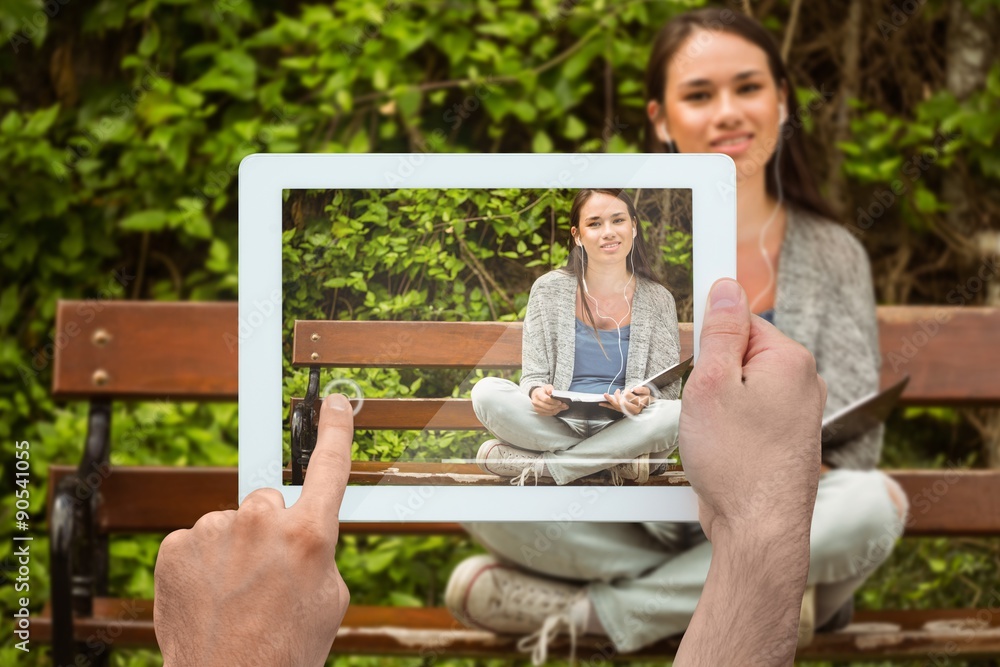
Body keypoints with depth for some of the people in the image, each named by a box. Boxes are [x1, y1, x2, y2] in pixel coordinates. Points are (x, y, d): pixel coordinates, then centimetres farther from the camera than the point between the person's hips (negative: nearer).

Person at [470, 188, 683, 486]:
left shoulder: (656, 300, 8)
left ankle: (535, 464, -25)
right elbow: (533, 376, 6)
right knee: (486, 392, -26)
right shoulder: (549, 290, 8)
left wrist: (643, 399, -21)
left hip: (624, 426, 0)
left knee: (679, 414, -33)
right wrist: (538, 393, -20)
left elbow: (666, 391, 4)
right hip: (557, 424, 0)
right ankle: (614, 461, -24)